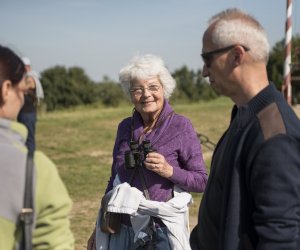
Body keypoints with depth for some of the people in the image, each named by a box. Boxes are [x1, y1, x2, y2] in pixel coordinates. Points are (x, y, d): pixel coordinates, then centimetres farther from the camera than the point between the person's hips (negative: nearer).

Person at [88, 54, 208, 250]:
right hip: (123, 232, 4)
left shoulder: (181, 126, -8)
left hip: (162, 232, -4)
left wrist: (169, 171, -23)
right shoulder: (125, 127, 5)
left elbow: (202, 182, -7)